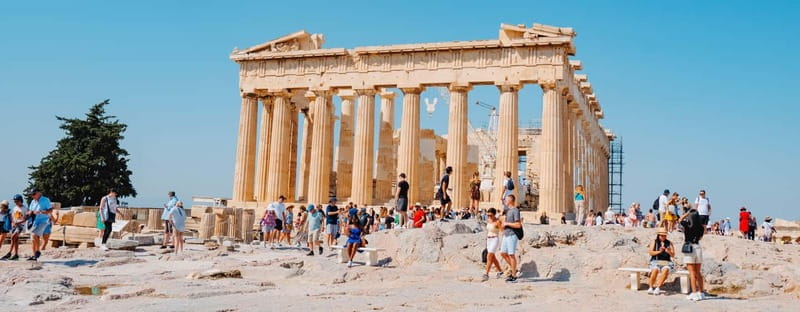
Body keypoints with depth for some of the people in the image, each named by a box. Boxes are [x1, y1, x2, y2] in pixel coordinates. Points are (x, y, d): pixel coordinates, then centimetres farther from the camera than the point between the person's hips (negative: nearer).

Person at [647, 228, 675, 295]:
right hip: (656, 262, -1)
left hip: (666, 262, 1)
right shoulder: (654, 242, 10)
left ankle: (658, 287, -32)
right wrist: (659, 251, -17)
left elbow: (673, 255, 6)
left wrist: (668, 252, -16)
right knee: (655, 270, -34)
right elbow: (650, 252, -1)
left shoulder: (669, 243, 12)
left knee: (665, 270, -34)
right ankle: (651, 287, -21)